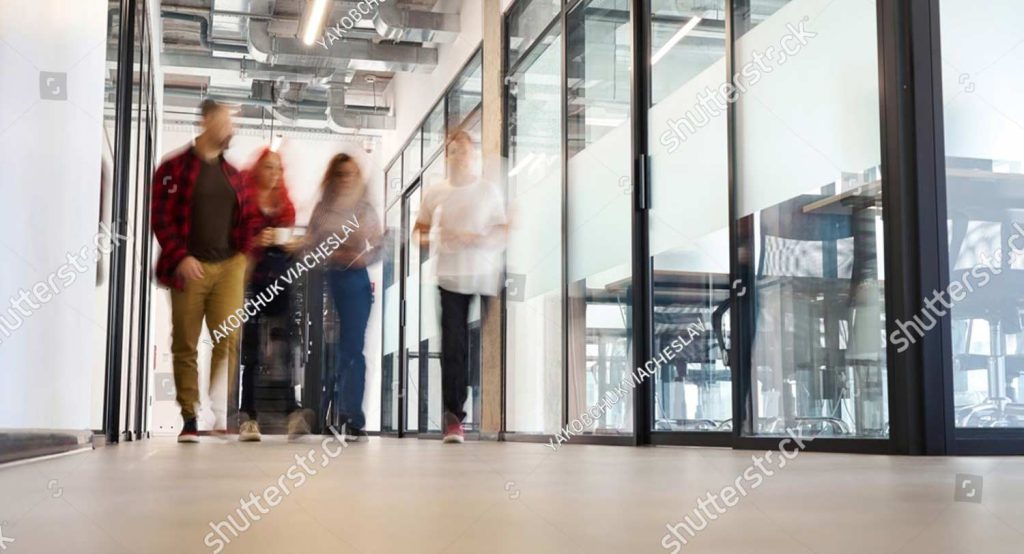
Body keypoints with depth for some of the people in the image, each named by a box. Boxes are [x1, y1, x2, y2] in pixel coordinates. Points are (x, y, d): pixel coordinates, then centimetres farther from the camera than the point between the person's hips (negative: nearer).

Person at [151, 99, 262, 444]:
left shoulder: (231, 173, 16)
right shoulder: (175, 168, 2)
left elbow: (250, 215, 20)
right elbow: (161, 217, -4)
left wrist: (244, 250, 4)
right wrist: (180, 257, -13)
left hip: (229, 265, 3)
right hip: (189, 268, -3)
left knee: (228, 340, -10)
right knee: (185, 346, 1)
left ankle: (218, 411, -5)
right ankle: (189, 419, 8)